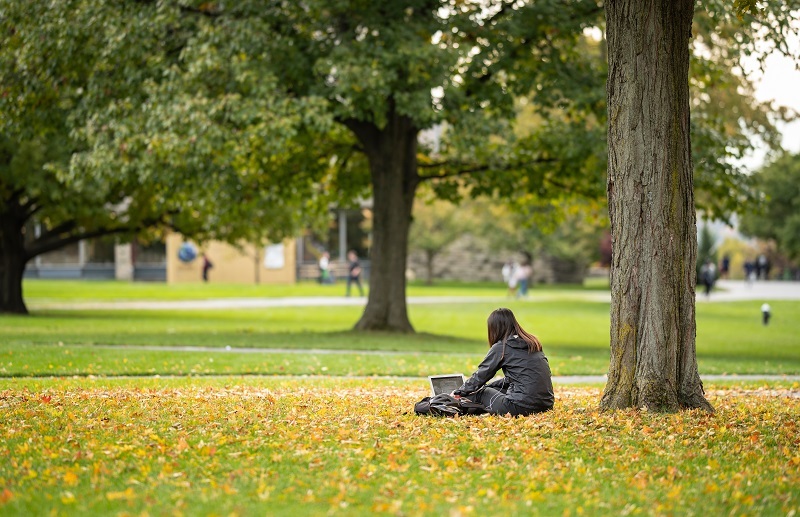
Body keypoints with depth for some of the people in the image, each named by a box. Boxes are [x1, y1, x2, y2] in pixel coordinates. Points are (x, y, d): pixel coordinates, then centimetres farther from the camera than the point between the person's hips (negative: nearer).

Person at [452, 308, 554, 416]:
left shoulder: (501, 347, -5)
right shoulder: (532, 343, 17)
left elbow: (481, 375, 5)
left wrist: (459, 392, 20)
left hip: (523, 407, -7)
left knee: (481, 393, 17)